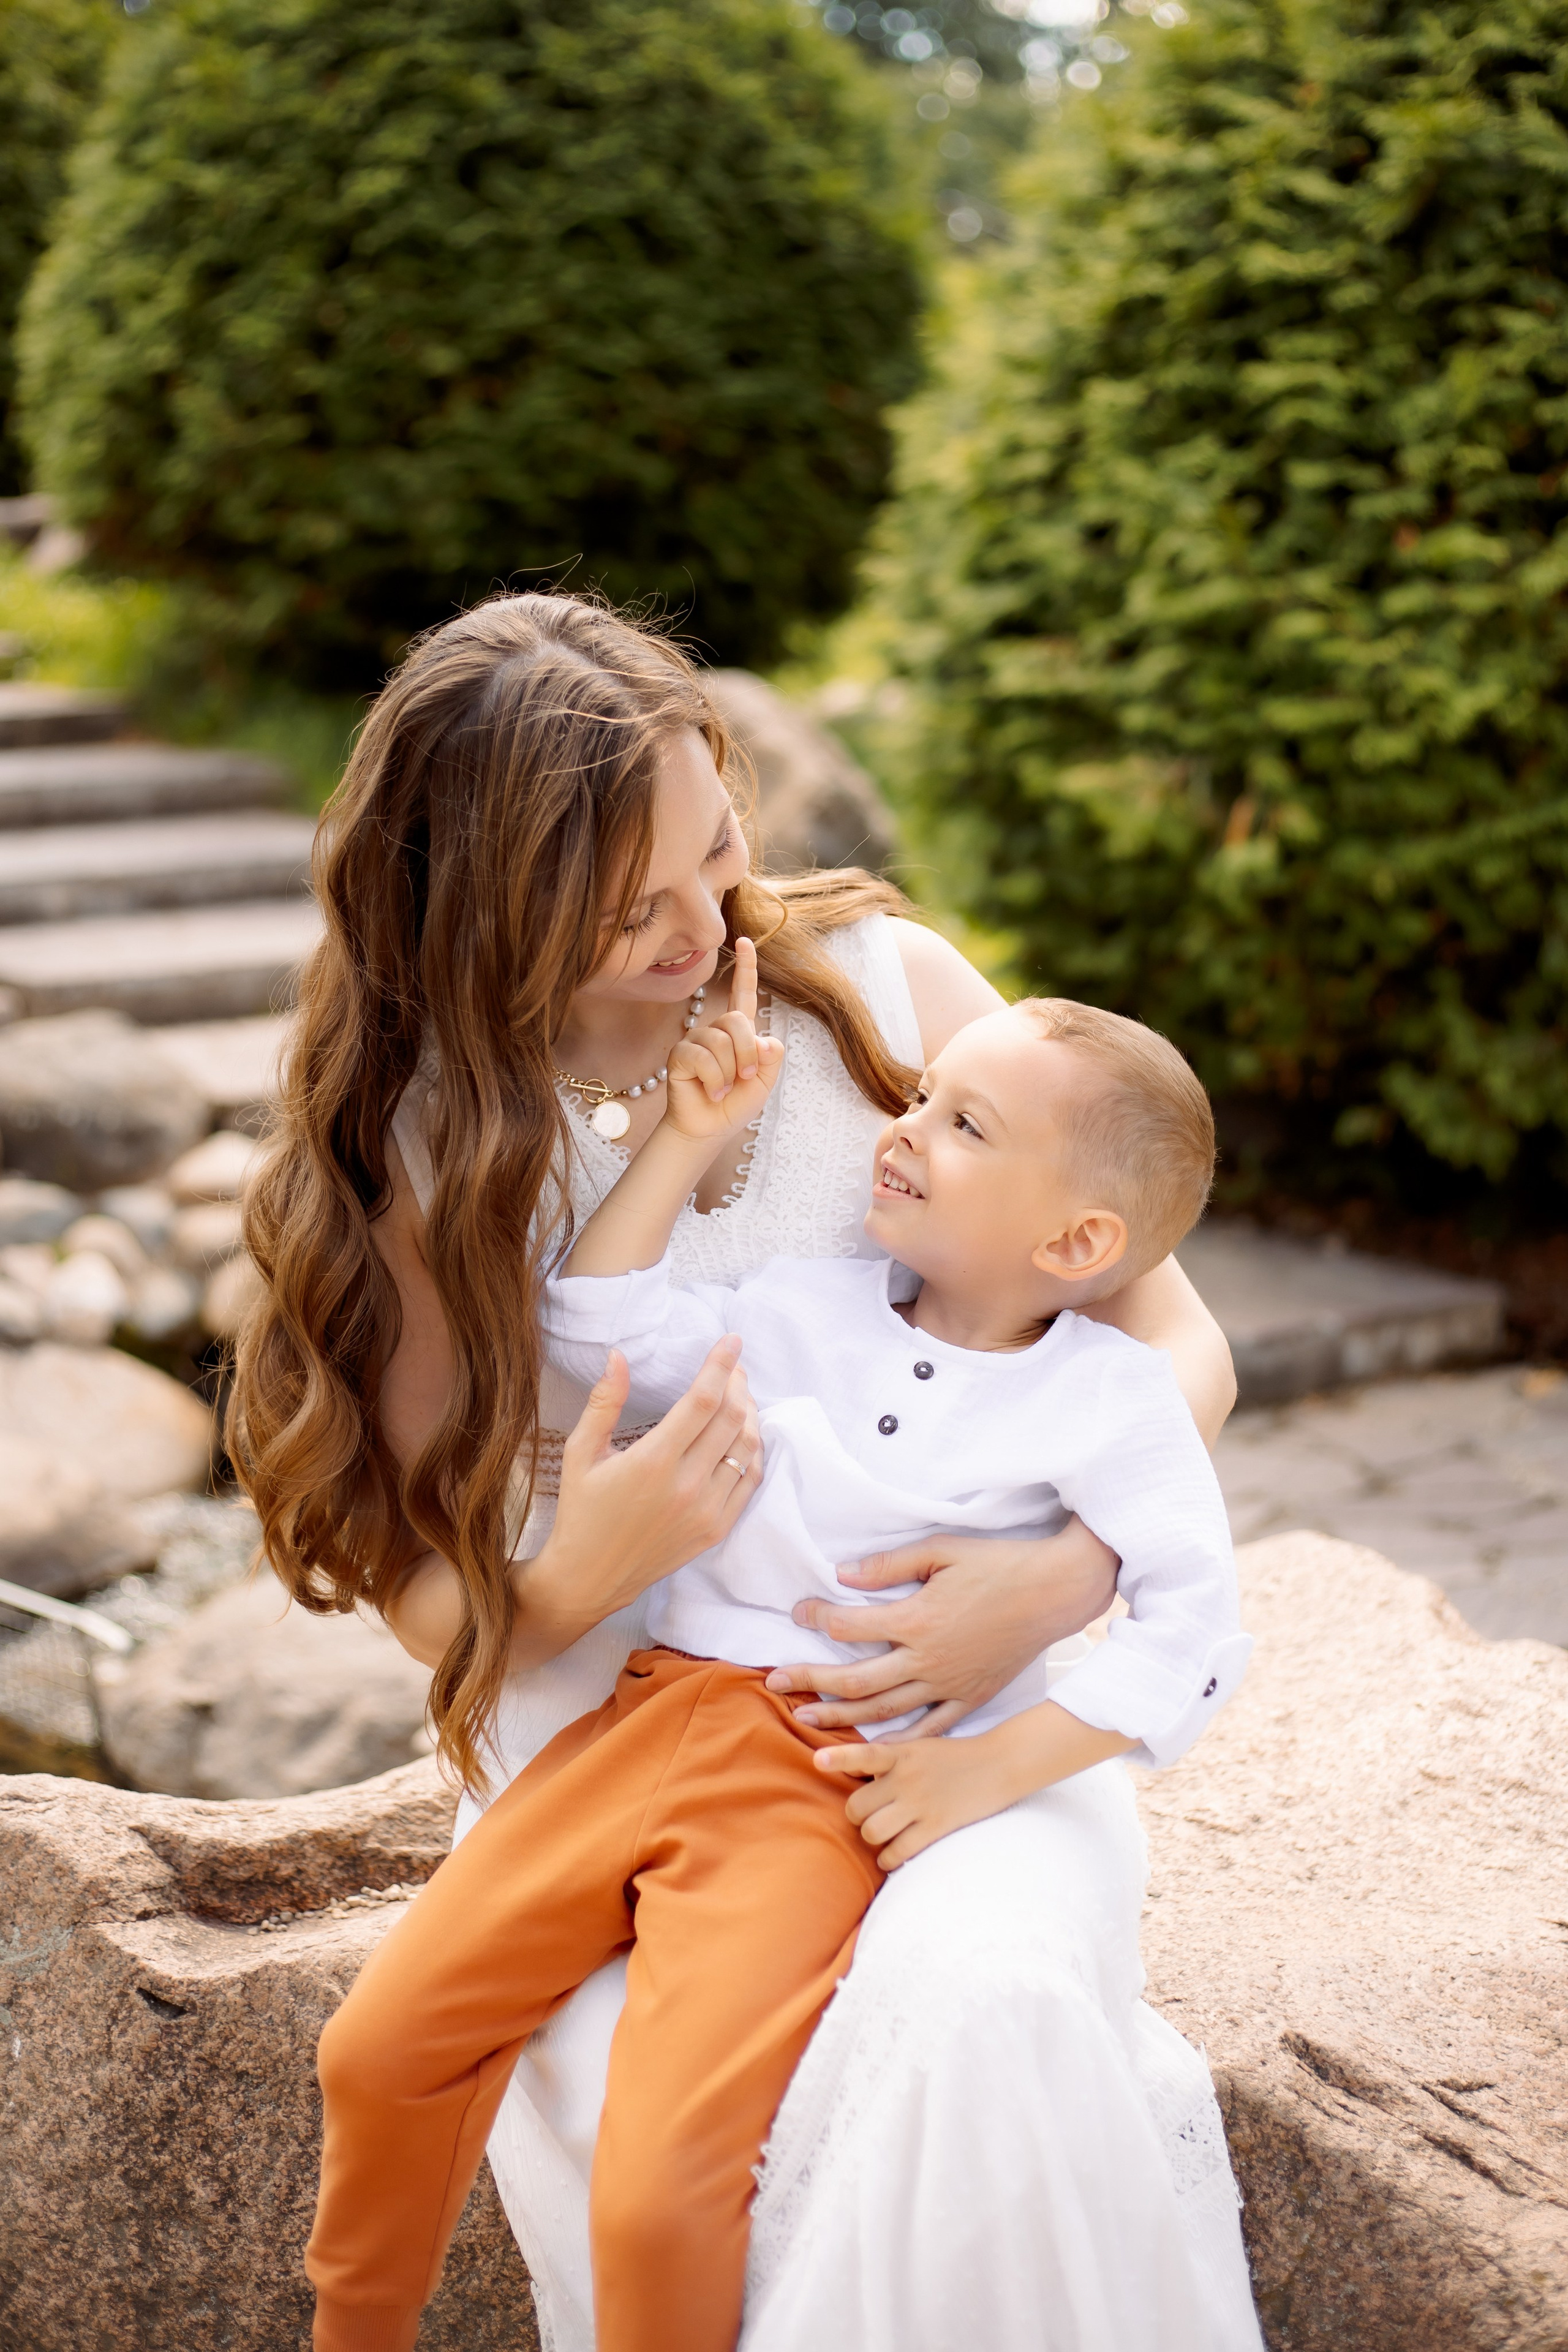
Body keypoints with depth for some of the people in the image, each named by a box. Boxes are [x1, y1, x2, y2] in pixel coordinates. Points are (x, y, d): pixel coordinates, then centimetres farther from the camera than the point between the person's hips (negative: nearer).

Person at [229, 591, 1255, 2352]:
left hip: (942, 1724, 0)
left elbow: (1176, 1341, 4)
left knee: (980, 2000, -32)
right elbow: (426, 1591, 3)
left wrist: (1067, 1573, -16)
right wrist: (588, 1567, -21)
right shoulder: (421, 1142, 0)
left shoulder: (880, 988, 0)